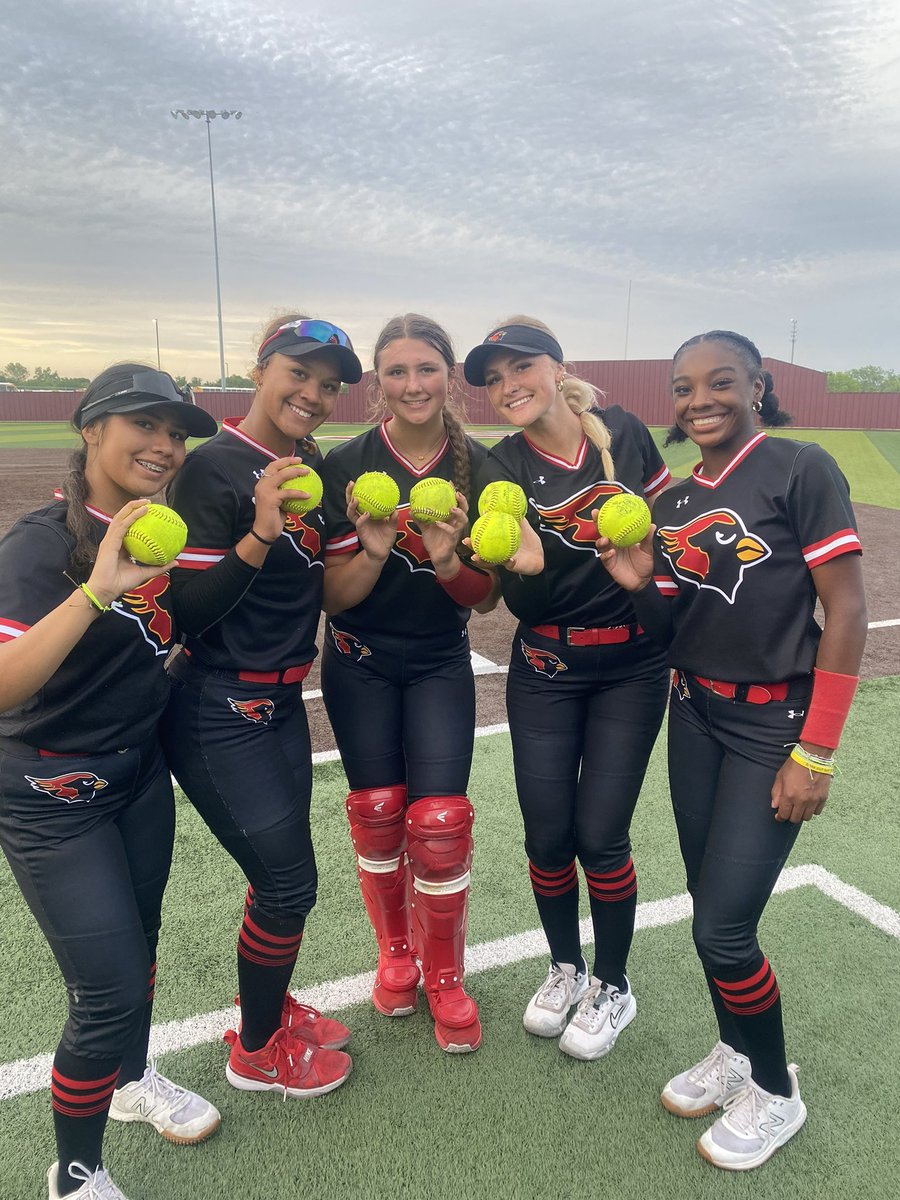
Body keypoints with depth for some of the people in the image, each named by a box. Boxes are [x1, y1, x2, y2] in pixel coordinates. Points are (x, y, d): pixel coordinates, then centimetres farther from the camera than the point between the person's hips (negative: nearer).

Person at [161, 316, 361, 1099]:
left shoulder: (310, 463, 6)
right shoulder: (214, 467, -17)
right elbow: (186, 610, -20)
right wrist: (259, 536, -30)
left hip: (282, 703, 8)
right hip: (219, 715, -7)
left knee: (282, 872, 18)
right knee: (288, 880, 2)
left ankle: (270, 1006, 44)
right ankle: (256, 1050, 28)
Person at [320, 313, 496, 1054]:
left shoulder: (480, 467, -7)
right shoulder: (348, 466, -11)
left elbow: (485, 596, -5)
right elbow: (333, 597, -11)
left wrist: (448, 560, -25)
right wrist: (373, 553, -30)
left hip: (440, 665, 0)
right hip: (361, 666, 0)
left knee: (440, 823, -4)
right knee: (377, 813, 8)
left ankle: (445, 978, 20)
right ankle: (395, 952, 34)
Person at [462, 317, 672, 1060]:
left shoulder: (624, 433, -6)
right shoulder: (501, 471, -8)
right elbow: (521, 601, -13)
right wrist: (526, 564, -32)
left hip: (632, 667, 0)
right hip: (545, 670, 1)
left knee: (600, 835, 1)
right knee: (547, 834, 6)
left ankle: (613, 986, 28)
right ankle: (566, 969, 35)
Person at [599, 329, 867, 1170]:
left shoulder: (800, 471, -12)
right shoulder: (674, 500, 7)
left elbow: (846, 611, -14)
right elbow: (668, 630, 11)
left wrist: (815, 754, -15)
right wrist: (640, 583, -11)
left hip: (773, 723, -6)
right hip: (694, 715, 6)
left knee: (723, 928, -4)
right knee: (709, 904, 13)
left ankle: (775, 1092, 24)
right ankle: (735, 1054, 39)